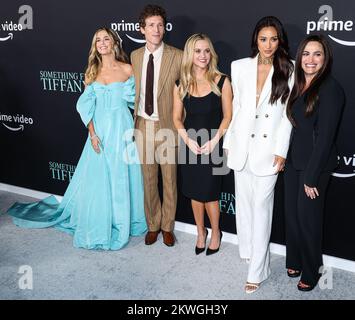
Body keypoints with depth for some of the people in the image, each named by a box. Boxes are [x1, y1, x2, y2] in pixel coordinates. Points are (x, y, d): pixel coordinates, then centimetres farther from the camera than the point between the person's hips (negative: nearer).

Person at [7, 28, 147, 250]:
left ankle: (123, 222, 23)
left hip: (122, 130, -2)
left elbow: (135, 100, 7)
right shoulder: (92, 72, 7)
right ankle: (98, 226, 21)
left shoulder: (127, 69, 1)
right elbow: (87, 106, 3)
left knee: (122, 178, 5)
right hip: (100, 131, 2)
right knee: (96, 180, 4)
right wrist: (92, 133, -6)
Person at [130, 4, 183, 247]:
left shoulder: (178, 57, -7)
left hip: (167, 126, -3)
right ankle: (153, 225, 30)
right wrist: (132, 121, 10)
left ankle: (167, 226, 28)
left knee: (169, 179, 9)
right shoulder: (135, 56, 6)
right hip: (143, 125, 3)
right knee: (148, 180, 12)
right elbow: (134, 92, 11)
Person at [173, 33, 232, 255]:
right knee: (195, 193, 12)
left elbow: (227, 116, -4)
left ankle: (215, 233, 28)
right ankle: (201, 232, 34)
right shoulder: (181, 85, 2)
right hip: (190, 146, 3)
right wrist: (188, 139, -10)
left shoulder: (221, 81, -6)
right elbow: (177, 117, 5)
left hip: (213, 145, -3)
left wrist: (214, 141, -14)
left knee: (209, 194, 3)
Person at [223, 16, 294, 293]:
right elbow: (236, 107, 9)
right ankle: (248, 249, 35)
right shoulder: (240, 67, 3)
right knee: (244, 201, 14)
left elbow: (288, 113, -3)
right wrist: (229, 142, 9)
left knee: (261, 205, -2)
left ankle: (257, 270, 7)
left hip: (269, 148, -3)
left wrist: (281, 151, -8)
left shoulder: (289, 70, -3)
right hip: (242, 144, 3)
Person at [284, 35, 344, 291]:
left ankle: (311, 272, 26)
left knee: (308, 217, 6)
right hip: (294, 160, 7)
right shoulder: (299, 85, 8)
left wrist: (311, 176, -17)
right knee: (292, 213, 14)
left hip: (316, 164, -6)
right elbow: (295, 128, 8)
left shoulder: (330, 89, -15)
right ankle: (294, 262, 34)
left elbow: (325, 136, -18)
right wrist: (285, 156, 1)